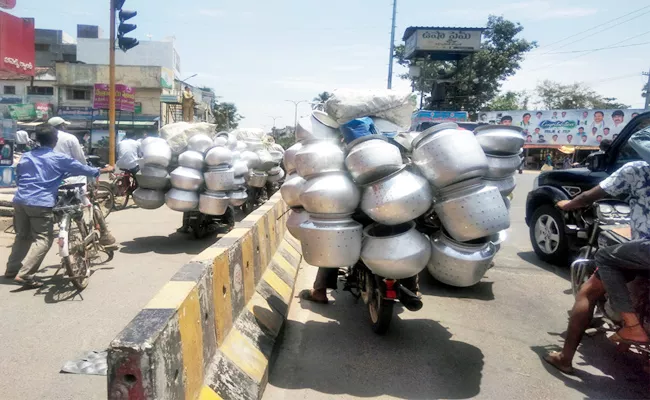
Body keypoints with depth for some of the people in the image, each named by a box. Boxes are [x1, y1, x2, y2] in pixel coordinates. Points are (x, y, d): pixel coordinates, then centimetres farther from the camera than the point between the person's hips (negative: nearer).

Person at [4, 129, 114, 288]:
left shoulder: (26, 156, 15)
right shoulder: (59, 158, -1)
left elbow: (18, 177, 25)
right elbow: (82, 168, 8)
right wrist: (103, 170, 23)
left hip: (20, 200, 7)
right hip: (41, 203, -7)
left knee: (22, 236, 21)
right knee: (43, 239, -3)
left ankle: (12, 270, 27)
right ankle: (24, 275, -12)